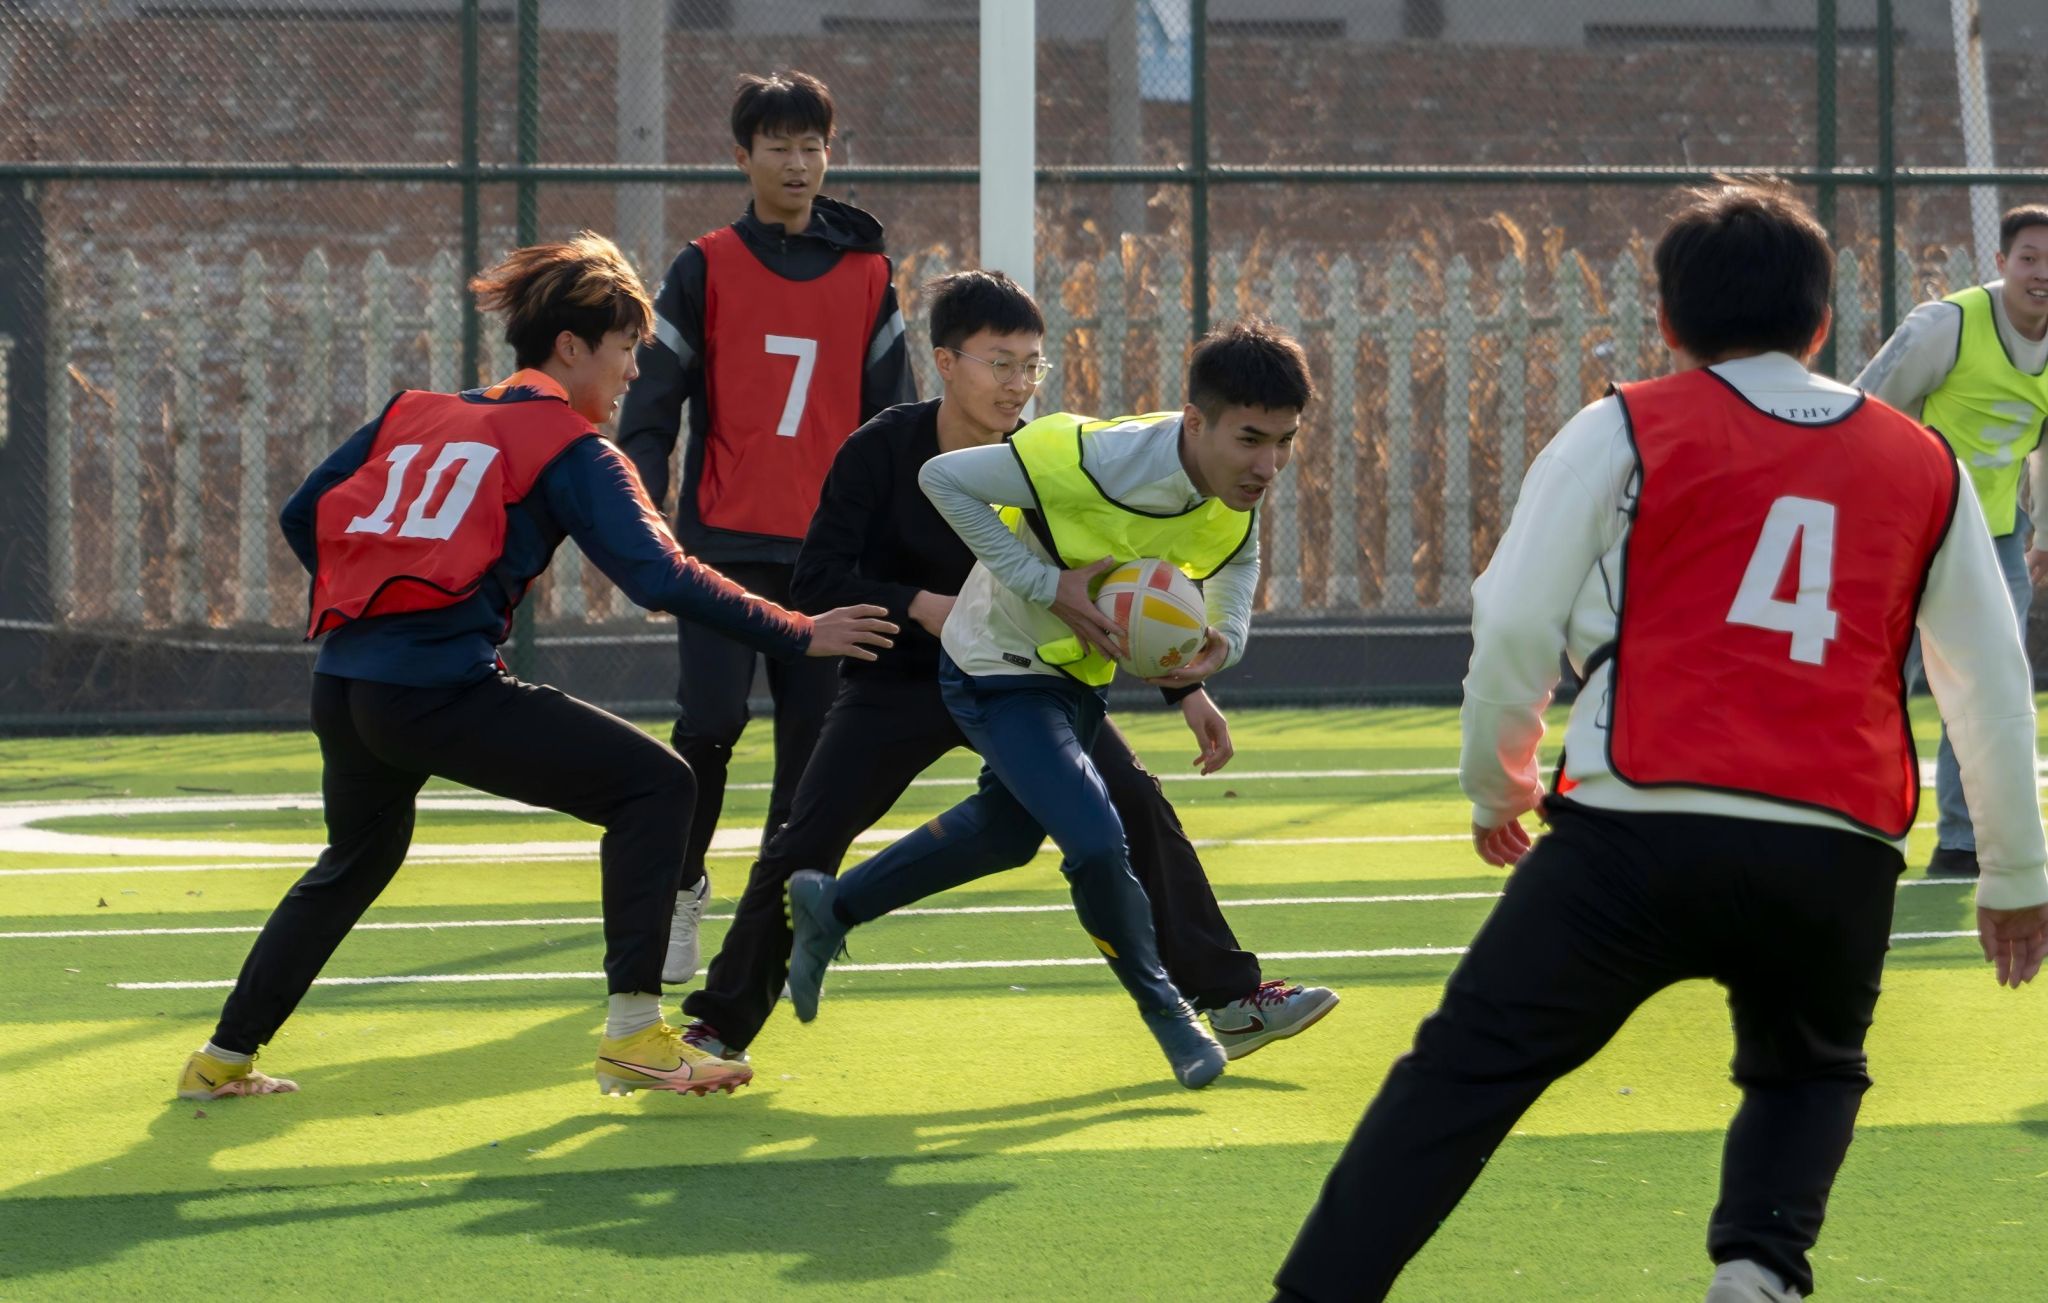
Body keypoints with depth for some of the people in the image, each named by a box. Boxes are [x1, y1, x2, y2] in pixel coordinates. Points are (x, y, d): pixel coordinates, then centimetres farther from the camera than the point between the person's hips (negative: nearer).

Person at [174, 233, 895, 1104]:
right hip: (440, 691, -7)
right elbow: (662, 578, -7)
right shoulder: (569, 448, 2)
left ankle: (225, 1058, 37)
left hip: (342, 685, 7)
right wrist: (796, 636, -2)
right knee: (652, 784, -1)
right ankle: (634, 1037, -8)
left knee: (358, 858, 33)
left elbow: (303, 516, 22)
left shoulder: (414, 413, 20)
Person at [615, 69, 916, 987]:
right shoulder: (704, 271, 3)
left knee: (814, 734, 1)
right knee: (711, 721, -11)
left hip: (831, 549, 2)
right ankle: (678, 889, 7)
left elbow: (896, 418, 11)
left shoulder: (867, 277, 9)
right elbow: (650, 406, 2)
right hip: (725, 542, -2)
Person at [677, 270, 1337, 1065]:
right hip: (898, 681, -2)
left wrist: (1184, 688, -9)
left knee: (1135, 806, -11)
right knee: (806, 845, -12)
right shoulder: (881, 452, -19)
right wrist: (918, 606, -31)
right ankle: (719, 1025, 4)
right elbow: (816, 579, -18)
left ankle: (1227, 998, -2)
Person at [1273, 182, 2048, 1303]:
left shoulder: (1625, 432, 8)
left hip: (1642, 829, -3)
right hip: (1841, 856, 3)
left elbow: (1512, 629, 5)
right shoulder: (1926, 467, 18)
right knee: (1809, 1075, 28)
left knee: (1462, 1074, 2)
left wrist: (1496, 789, 22)